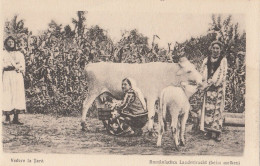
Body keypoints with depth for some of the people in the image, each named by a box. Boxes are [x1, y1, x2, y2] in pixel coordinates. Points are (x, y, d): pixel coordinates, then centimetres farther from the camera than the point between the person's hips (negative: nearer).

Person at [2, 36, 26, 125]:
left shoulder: (19, 54, 18)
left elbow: (22, 67, 9)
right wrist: (16, 65, -8)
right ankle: (7, 118, -7)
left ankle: (16, 118, -5)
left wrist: (12, 65, -7)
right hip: (7, 76, -2)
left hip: (18, 77, 2)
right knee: (7, 96, -9)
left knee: (18, 96, -6)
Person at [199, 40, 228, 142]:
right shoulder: (207, 60, 12)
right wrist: (206, 83, -6)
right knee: (208, 108, -3)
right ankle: (208, 131, 1)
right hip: (208, 88, 2)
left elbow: (222, 74, -3)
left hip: (219, 88, -2)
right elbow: (203, 73, 9)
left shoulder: (223, 60, 3)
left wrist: (213, 82, -10)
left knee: (217, 109, -5)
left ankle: (217, 133, -2)